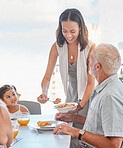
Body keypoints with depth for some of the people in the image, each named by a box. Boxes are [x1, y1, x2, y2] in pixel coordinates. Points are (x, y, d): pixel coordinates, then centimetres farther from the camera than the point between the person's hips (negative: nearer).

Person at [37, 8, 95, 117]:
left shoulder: (90, 48, -19)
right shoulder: (57, 47, -8)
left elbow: (91, 83, -17)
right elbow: (47, 77, -5)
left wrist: (80, 107, -26)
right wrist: (44, 93, -24)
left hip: (87, 98, -3)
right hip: (70, 98, 3)